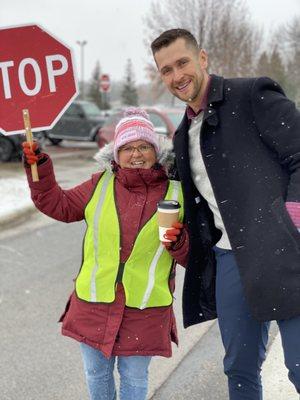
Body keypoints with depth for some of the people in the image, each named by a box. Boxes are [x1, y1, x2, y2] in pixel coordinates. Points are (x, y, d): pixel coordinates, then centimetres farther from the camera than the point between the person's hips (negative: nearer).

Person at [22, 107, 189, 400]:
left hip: (145, 309, -2)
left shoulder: (174, 193, -2)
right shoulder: (101, 185, 1)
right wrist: (39, 169, 0)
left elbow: (191, 255, 2)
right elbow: (59, 206, 11)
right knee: (96, 374, 19)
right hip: (94, 302, 2)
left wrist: (178, 242, -20)